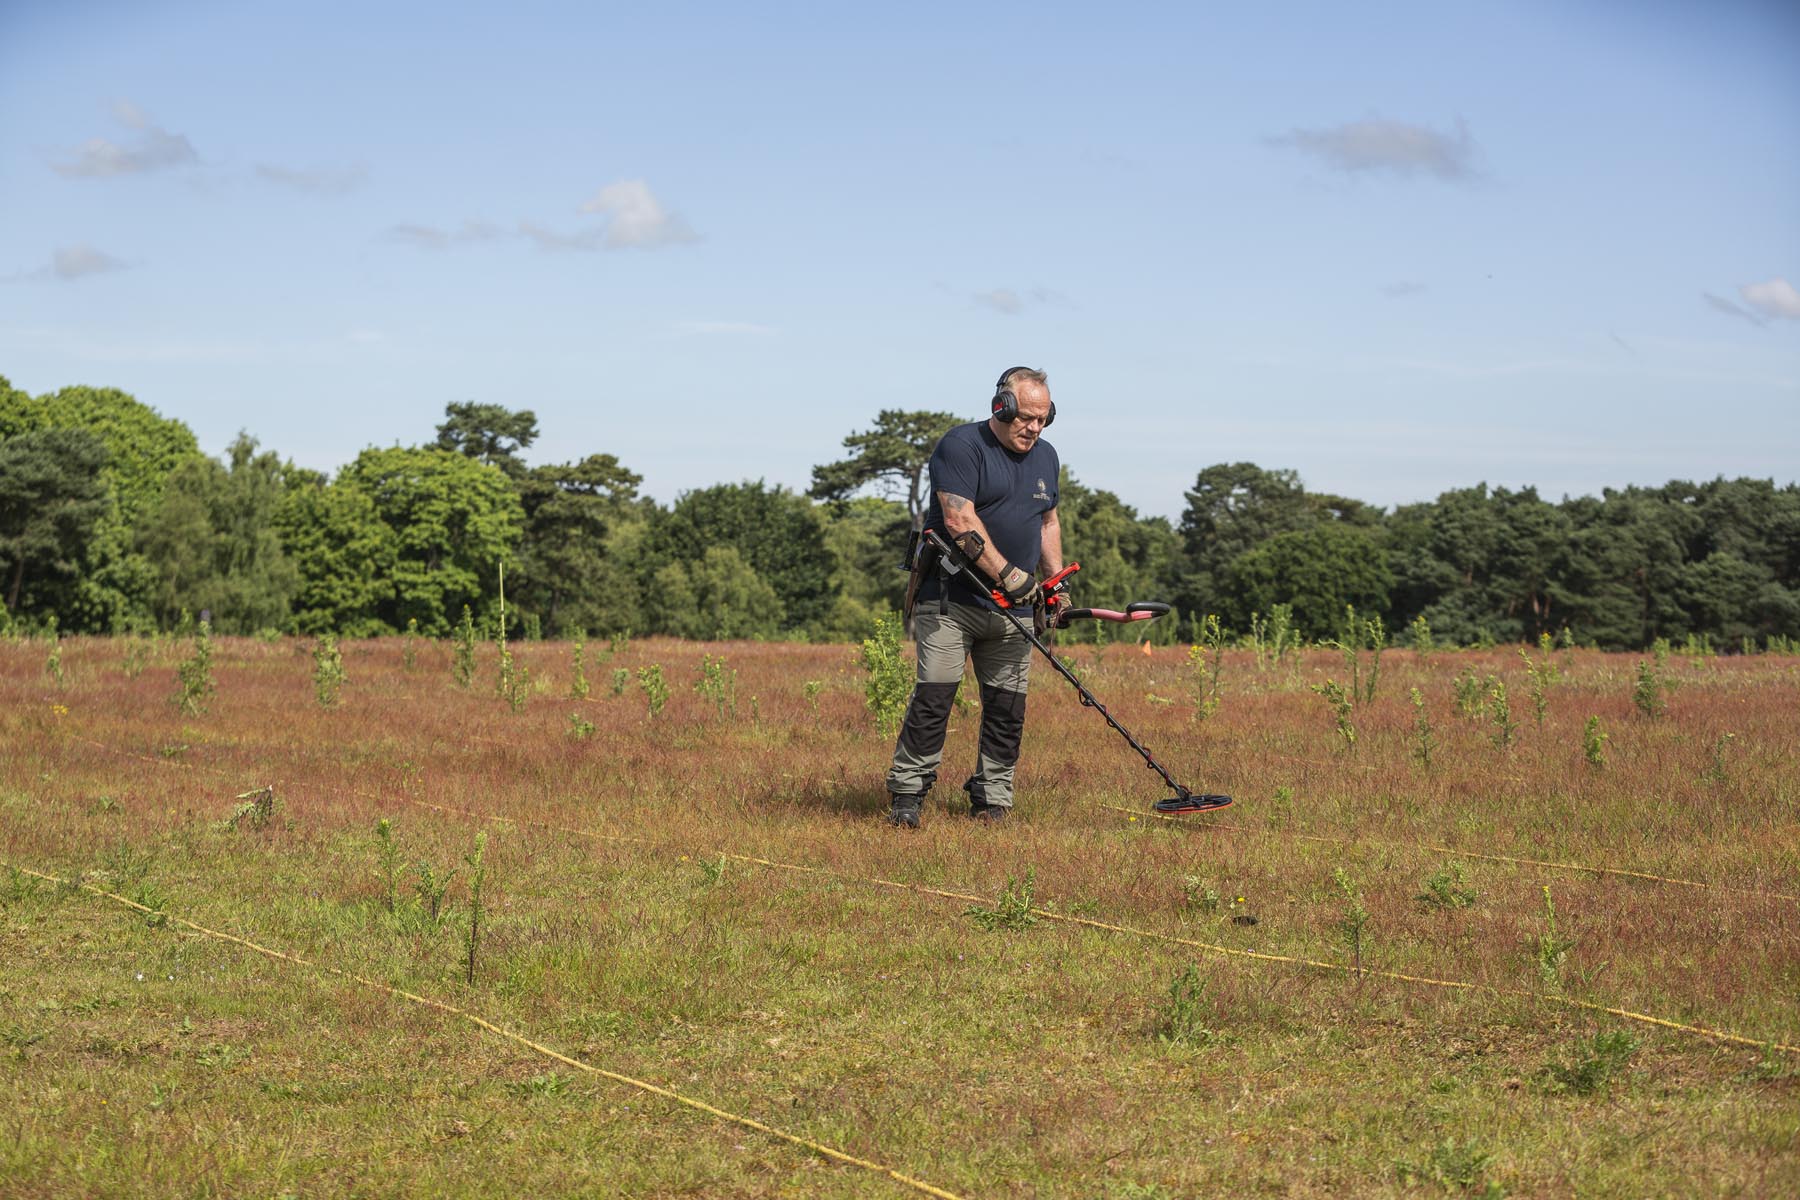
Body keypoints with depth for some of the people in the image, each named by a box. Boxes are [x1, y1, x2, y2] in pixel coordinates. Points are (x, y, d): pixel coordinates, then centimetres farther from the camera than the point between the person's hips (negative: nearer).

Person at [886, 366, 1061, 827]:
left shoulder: (1045, 456, 15)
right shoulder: (962, 445, -9)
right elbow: (959, 519, -18)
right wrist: (1007, 573, -23)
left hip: (1011, 608, 6)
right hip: (950, 598, -6)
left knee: (1007, 706, 4)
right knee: (934, 695, -11)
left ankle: (992, 798, 13)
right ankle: (906, 794, -5)